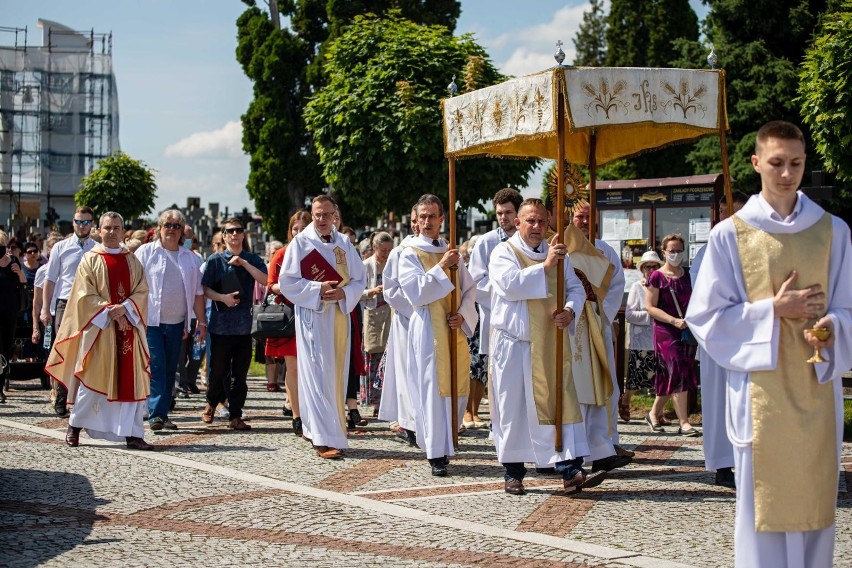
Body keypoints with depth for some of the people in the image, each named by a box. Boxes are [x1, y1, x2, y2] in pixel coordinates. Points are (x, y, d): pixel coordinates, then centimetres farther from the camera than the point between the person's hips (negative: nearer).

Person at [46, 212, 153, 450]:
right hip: (99, 328, -3)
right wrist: (110, 313, -15)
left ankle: (133, 433, 0)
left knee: (132, 380, -2)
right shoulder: (90, 259, 2)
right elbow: (86, 295, -5)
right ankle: (75, 426, 16)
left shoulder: (132, 260, 12)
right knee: (92, 378, -1)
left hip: (129, 328, 3)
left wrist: (124, 309, -13)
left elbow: (142, 291, 5)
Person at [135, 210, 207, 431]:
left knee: (170, 370, 6)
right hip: (151, 321, -4)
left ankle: (163, 415, 12)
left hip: (176, 323, 4)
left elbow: (197, 292, 16)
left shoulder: (189, 257, 14)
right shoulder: (146, 252, 3)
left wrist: (201, 322, 12)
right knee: (156, 367, -10)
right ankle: (155, 414, -11)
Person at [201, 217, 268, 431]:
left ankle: (235, 416, 12)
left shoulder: (252, 259, 9)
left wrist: (244, 263, -13)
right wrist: (223, 298, -15)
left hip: (245, 325, 2)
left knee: (240, 374, 4)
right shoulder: (215, 260, 3)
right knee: (218, 370, 3)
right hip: (221, 324, -2)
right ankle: (212, 403, 30)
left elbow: (265, 280, -7)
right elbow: (205, 288, 1)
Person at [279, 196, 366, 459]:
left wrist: (343, 293, -11)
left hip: (340, 316, 5)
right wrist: (317, 289, -16)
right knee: (318, 375, -8)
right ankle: (324, 439, -9)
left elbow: (359, 280, 9)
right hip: (312, 316, -5)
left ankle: (313, 428, 21)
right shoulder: (300, 242, -2)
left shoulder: (344, 244, 10)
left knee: (336, 375, 8)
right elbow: (287, 281, -5)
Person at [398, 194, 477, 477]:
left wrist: (463, 314, -6)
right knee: (433, 390, -6)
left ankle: (446, 444, 22)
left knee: (457, 389, 6)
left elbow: (469, 289, 12)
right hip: (428, 329, -5)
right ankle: (437, 454, -2)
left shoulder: (451, 252, 14)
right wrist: (442, 267, -16)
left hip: (455, 328, 5)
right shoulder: (410, 254, 0)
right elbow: (416, 293, -12)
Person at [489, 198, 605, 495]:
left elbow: (576, 288, 11)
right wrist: (544, 266, -25)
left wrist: (570, 310, -10)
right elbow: (510, 284, -20)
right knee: (514, 406, 2)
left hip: (551, 341, 4)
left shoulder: (557, 253, 14)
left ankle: (570, 469, -7)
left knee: (560, 401, -4)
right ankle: (513, 472, 13)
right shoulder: (503, 252, -2)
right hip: (513, 341, -4)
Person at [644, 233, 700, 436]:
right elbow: (650, 307, -8)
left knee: (669, 377, 9)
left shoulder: (688, 275, 11)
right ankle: (684, 423, -13)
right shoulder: (657, 277, -4)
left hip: (687, 331, 5)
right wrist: (674, 321, -18)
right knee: (678, 373, -13)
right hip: (665, 331, -5)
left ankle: (654, 413, 25)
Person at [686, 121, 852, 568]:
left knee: (815, 500, 5)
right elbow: (705, 315, -1)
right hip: (760, 390, -2)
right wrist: (773, 310, -11)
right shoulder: (729, 234, 0)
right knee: (764, 502, 0)